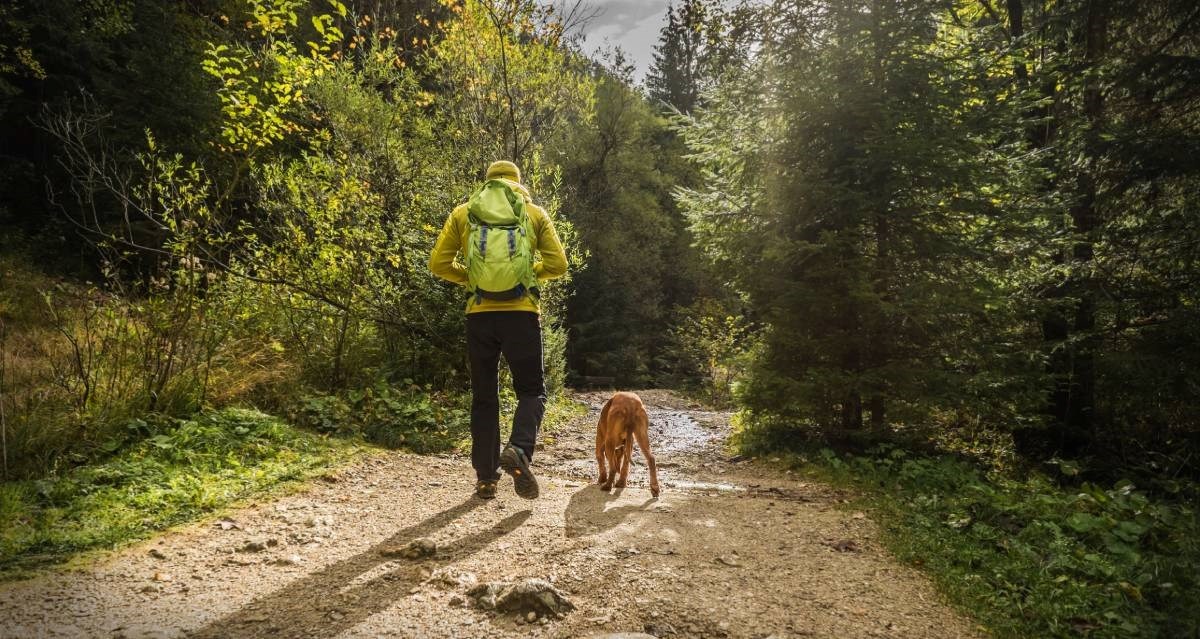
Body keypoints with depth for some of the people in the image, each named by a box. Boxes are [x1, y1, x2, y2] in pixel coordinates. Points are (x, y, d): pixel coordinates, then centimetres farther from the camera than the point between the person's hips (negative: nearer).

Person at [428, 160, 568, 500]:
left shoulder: (463, 213, 11)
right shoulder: (535, 213, 9)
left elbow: (439, 263, 6)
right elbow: (557, 264, 3)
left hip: (480, 314, 2)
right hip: (521, 313, -1)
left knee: (484, 397, 12)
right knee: (531, 391, 8)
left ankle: (486, 477, 13)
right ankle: (519, 450, -19)